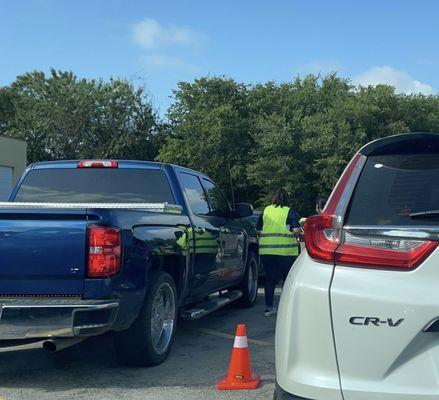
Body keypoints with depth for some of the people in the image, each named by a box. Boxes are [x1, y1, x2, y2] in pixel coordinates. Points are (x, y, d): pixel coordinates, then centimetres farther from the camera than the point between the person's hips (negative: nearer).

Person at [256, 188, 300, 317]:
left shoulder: (266, 211, 9)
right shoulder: (290, 212, -1)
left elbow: (258, 230, 10)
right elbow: (296, 230, -10)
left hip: (266, 250, 4)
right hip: (286, 251, -3)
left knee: (270, 278, 10)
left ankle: (268, 307, 12)